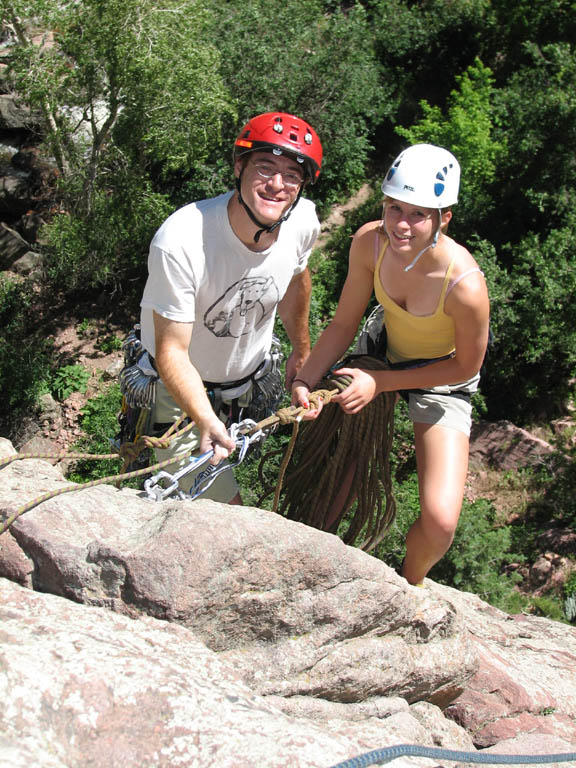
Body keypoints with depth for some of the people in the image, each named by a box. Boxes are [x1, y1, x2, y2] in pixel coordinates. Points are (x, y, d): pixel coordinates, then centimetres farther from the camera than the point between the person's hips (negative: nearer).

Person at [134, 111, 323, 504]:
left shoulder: (303, 220, -19)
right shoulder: (181, 241, -36)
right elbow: (172, 351, -29)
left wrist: (302, 350, 18)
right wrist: (207, 422, -46)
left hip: (252, 376, 5)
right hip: (181, 385, -5)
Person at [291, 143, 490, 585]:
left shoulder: (465, 284, -37)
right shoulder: (370, 242, -24)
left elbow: (465, 367, -20)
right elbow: (345, 323, -10)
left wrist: (381, 382, -22)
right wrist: (306, 381, -22)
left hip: (442, 379, -4)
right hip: (385, 349, 5)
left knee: (440, 521, -15)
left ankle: (410, 583, 22)